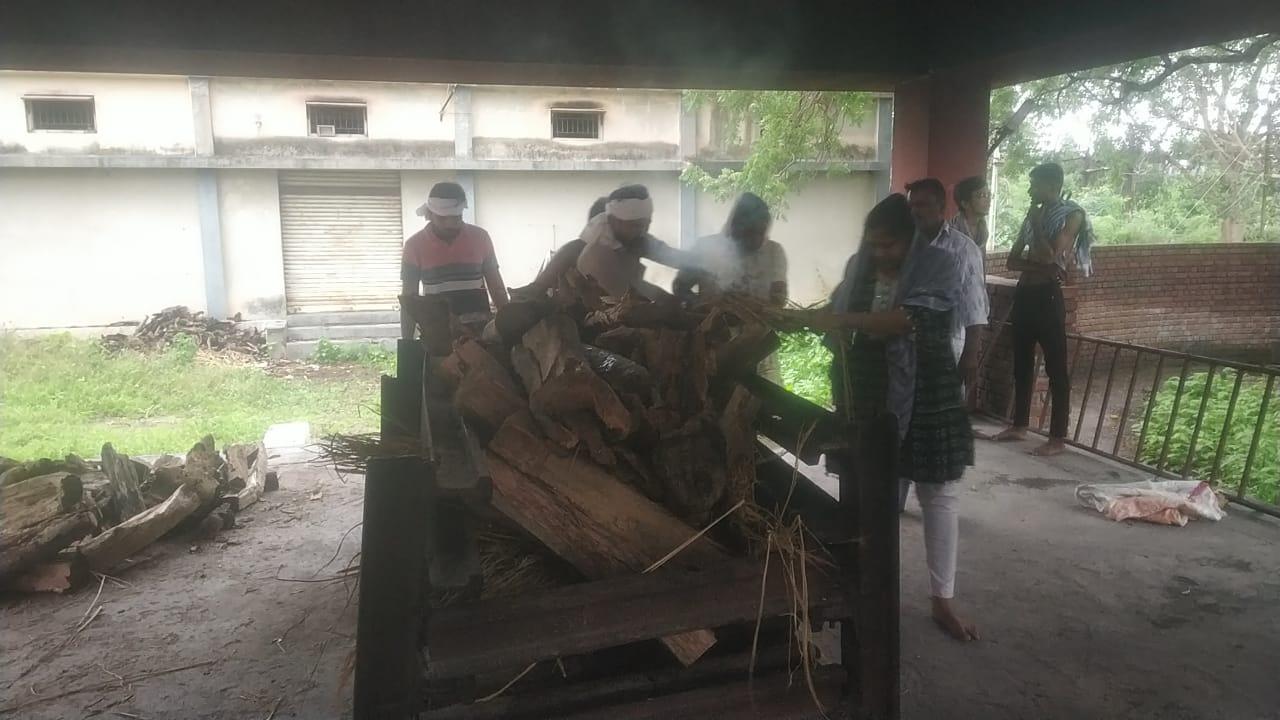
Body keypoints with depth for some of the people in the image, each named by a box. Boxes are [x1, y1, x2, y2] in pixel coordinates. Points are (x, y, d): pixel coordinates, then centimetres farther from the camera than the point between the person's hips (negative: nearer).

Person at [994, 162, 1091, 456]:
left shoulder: (1072, 215, -5)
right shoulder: (1034, 215, 15)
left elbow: (1049, 256, -17)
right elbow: (1013, 260, 9)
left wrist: (1035, 222, -7)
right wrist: (1040, 266, -9)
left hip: (1047, 295, -7)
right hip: (1024, 293, 7)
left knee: (1055, 368, -4)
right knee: (1022, 363, 13)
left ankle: (1058, 438, 0)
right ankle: (1019, 425, 25)